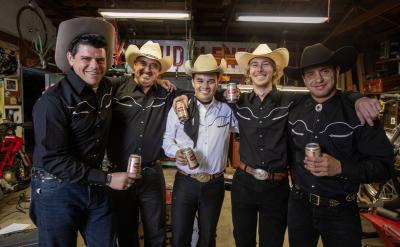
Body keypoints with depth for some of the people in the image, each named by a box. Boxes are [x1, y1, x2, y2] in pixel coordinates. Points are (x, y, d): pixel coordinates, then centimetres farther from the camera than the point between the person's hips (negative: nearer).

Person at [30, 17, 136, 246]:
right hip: (58, 189, -5)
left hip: (95, 186, 5)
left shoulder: (107, 88, 0)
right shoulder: (53, 101, -19)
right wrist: (107, 179, -19)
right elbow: (53, 160, -20)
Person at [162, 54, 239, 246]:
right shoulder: (178, 108, -3)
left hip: (215, 185, 1)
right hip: (184, 182, -1)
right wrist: (176, 152, -16)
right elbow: (167, 139, 4)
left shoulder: (227, 110, 0)